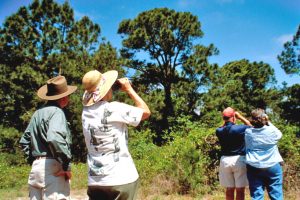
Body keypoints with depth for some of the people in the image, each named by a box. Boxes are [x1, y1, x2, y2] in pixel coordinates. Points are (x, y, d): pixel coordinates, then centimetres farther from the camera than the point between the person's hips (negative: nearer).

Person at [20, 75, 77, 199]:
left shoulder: (37, 113, 16)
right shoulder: (56, 111, -10)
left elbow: (24, 141, 21)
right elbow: (54, 138, -27)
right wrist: (66, 165, -19)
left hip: (36, 167, 9)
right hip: (52, 166, -9)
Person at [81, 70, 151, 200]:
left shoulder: (86, 112, 4)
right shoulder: (114, 109, -15)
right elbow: (146, 112, -5)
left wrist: (115, 89, 14)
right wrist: (129, 89, 3)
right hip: (122, 180, -5)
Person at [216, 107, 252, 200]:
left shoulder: (219, 131, -3)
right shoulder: (239, 128, -13)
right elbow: (250, 126, 6)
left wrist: (226, 121, 9)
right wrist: (240, 117, 6)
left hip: (225, 160, 4)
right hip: (239, 160, -4)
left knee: (229, 189, 13)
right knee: (240, 189, 3)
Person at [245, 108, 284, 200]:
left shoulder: (248, 132, -5)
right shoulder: (272, 130, -8)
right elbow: (279, 134, 14)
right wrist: (269, 123, 17)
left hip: (253, 167, 1)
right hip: (272, 166, -1)